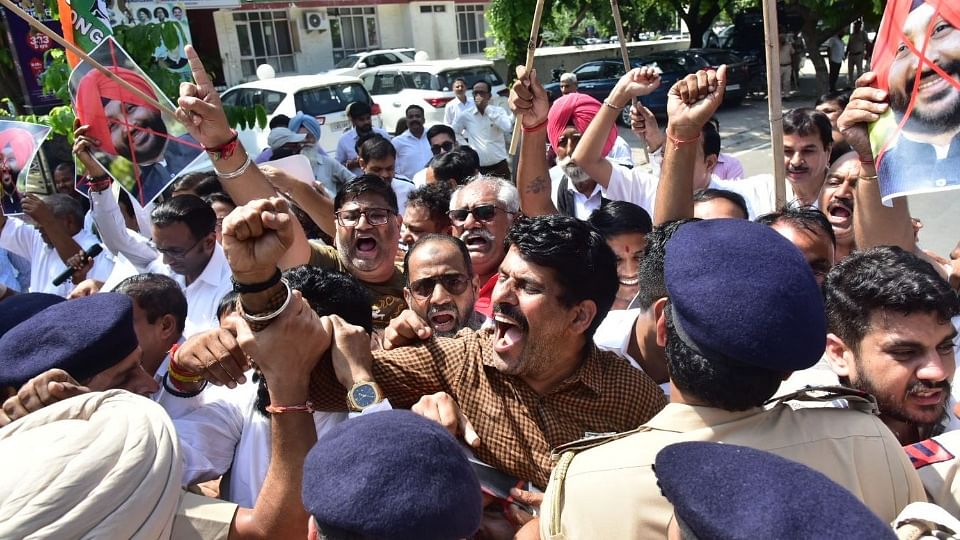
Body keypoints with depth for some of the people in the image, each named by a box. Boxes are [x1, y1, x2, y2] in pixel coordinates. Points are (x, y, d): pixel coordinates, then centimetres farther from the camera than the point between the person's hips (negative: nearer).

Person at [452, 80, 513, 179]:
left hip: (500, 166, 0)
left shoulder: (499, 111, 0)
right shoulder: (465, 115, 2)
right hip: (477, 168, 0)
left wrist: (488, 108, -16)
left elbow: (508, 127, -19)